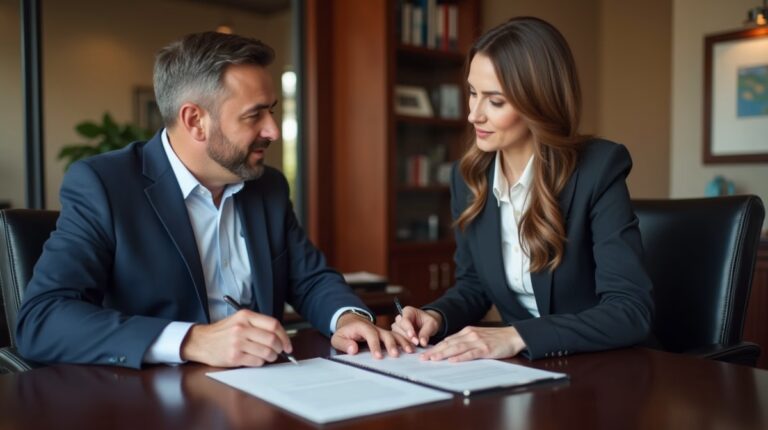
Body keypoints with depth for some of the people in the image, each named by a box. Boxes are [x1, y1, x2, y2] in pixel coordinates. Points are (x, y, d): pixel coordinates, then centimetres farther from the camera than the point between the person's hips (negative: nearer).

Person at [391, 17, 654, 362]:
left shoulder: (598, 169, -17)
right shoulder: (469, 175, -1)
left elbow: (631, 310, -22)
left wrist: (515, 337, -32)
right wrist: (436, 317, -10)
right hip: (523, 368, 6)